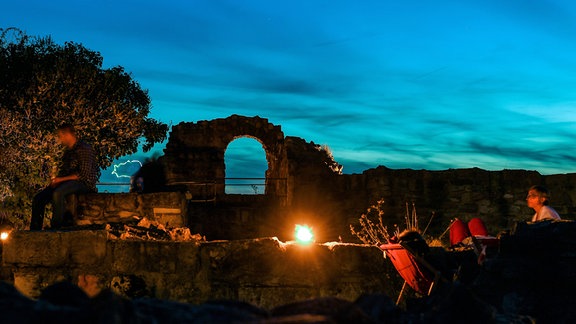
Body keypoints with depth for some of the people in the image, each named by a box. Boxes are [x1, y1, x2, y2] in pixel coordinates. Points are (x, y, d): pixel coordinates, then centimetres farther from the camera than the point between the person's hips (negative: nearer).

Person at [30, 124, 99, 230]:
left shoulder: (84, 149, -9)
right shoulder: (67, 151, 18)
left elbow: (84, 174, -18)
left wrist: (61, 179, -15)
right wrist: (56, 180, 1)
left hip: (83, 183, -9)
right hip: (67, 182, 9)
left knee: (58, 193, -37)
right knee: (38, 199, -6)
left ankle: (56, 228, -32)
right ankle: (35, 231, -5)